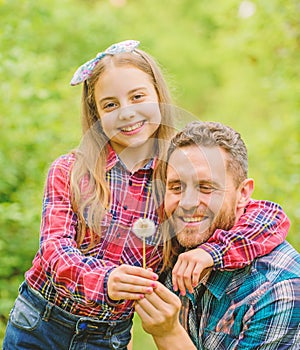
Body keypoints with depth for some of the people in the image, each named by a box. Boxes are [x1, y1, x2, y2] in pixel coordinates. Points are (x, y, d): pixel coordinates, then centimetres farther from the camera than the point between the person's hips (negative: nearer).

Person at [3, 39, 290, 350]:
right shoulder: (68, 171, -6)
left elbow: (274, 218, -13)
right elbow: (55, 248, -17)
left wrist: (210, 252, -30)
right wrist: (105, 280, -37)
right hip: (38, 325, 0)